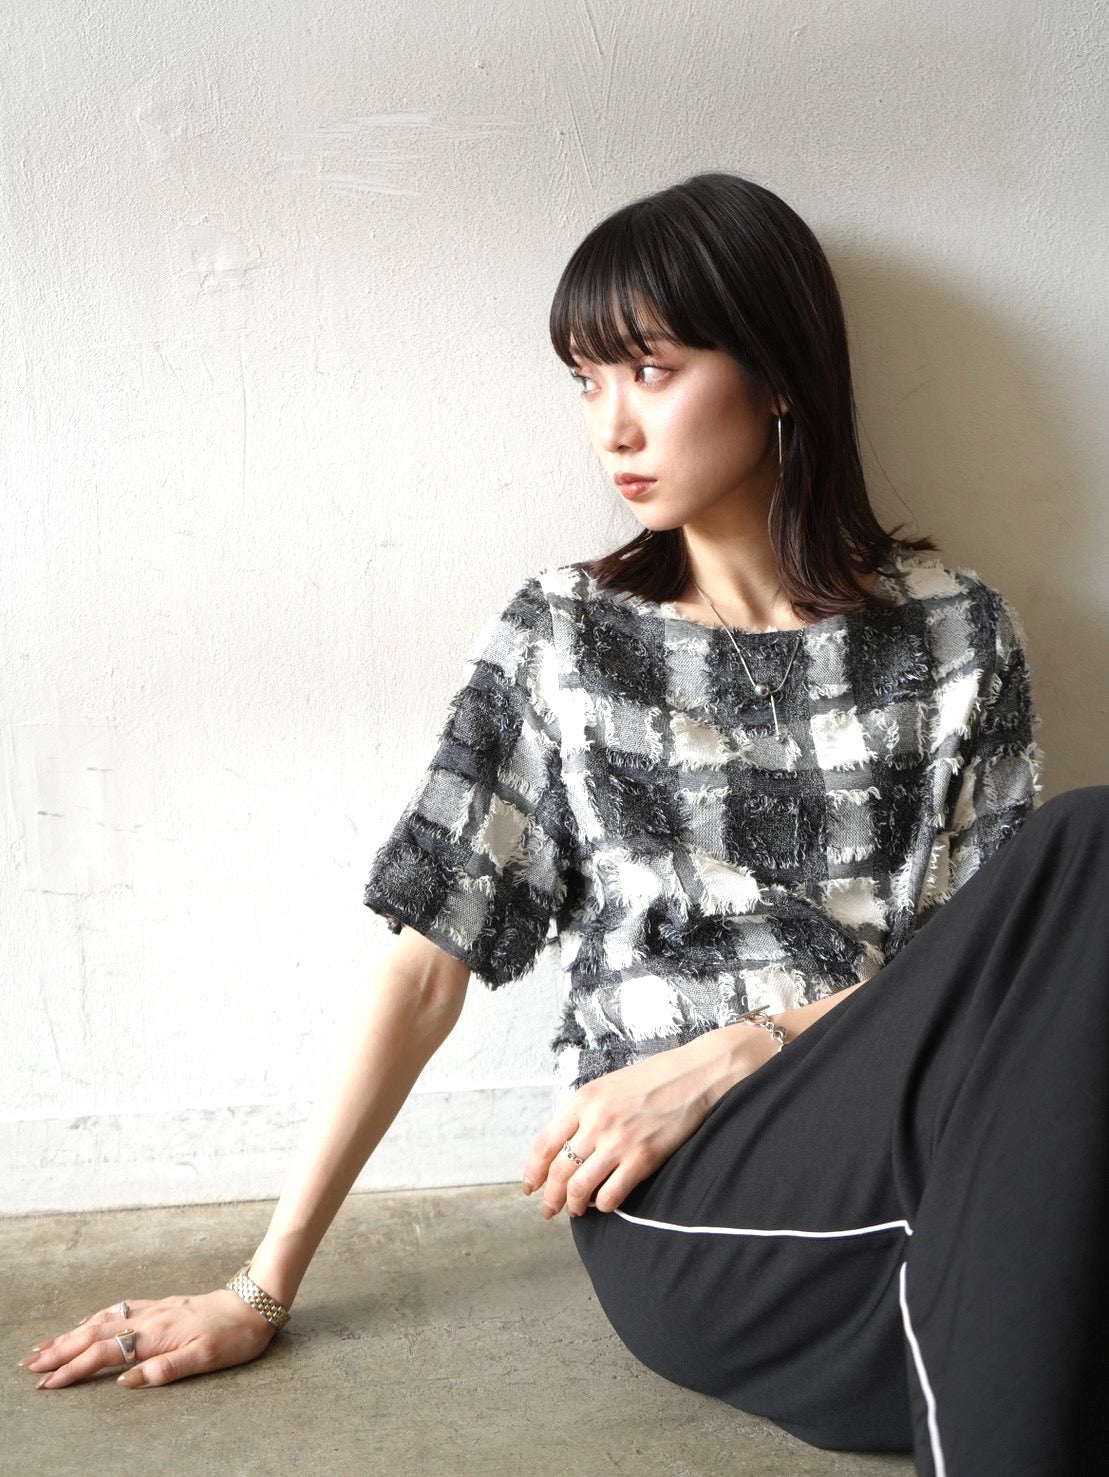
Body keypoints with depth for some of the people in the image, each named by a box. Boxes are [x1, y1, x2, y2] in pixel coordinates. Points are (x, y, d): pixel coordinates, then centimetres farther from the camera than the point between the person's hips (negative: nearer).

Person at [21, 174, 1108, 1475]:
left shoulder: (951, 633, 9)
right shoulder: (560, 635, 7)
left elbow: (991, 948, 5)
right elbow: (429, 962, 4)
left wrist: (723, 1056, -10)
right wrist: (261, 1290, 2)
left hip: (908, 1156, 3)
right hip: (678, 1218, -2)